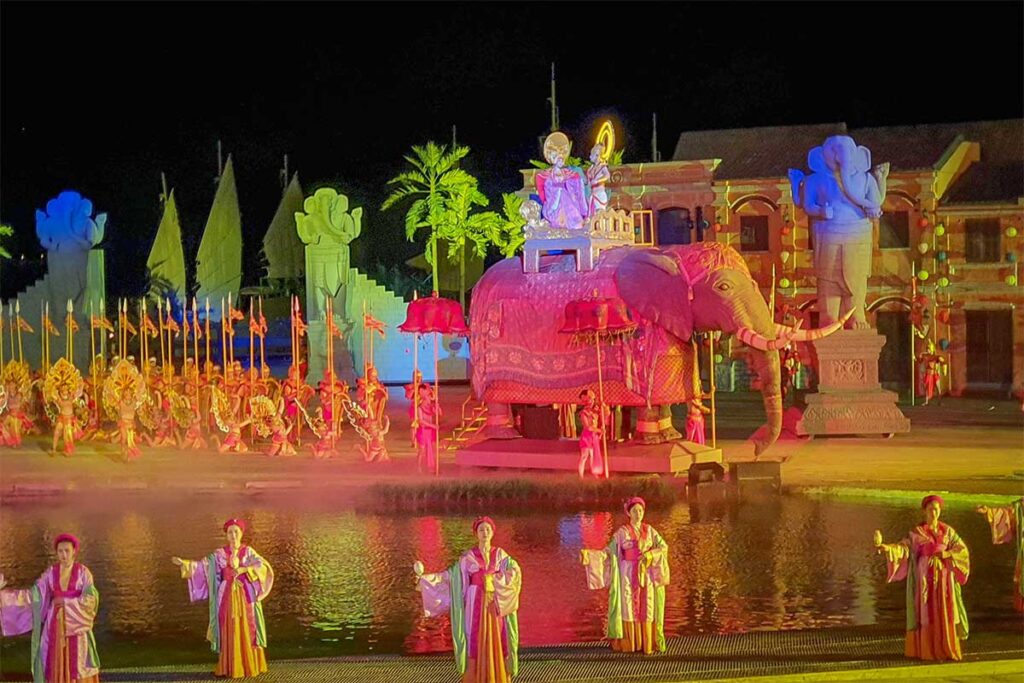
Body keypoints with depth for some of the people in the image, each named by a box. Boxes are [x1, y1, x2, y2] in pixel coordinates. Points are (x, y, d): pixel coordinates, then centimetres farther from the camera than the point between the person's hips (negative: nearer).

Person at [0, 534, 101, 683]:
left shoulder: (84, 572, -6)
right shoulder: (50, 573, 3)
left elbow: (90, 600, -12)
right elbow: (33, 594, -1)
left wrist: (64, 601, -14)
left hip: (76, 624, -3)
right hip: (56, 624, 3)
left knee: (80, 667, -1)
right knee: (57, 664, 3)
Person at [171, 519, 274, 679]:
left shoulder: (248, 552, 2)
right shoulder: (220, 554, 4)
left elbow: (263, 566, -10)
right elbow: (202, 564, -4)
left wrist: (244, 569, -22)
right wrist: (184, 563, -17)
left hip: (246, 597, -1)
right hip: (228, 597, 1)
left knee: (247, 632, 0)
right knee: (229, 633, -1)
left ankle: (250, 666, 7)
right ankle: (231, 668, 3)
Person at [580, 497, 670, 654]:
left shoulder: (649, 530, 7)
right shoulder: (621, 532, 0)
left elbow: (663, 547, 0)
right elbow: (609, 552, -1)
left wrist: (649, 555, -17)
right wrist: (589, 554, -14)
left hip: (646, 575, 2)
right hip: (629, 574, -2)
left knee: (646, 608, 0)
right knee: (629, 607, -4)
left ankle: (648, 643, 7)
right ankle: (630, 643, 2)